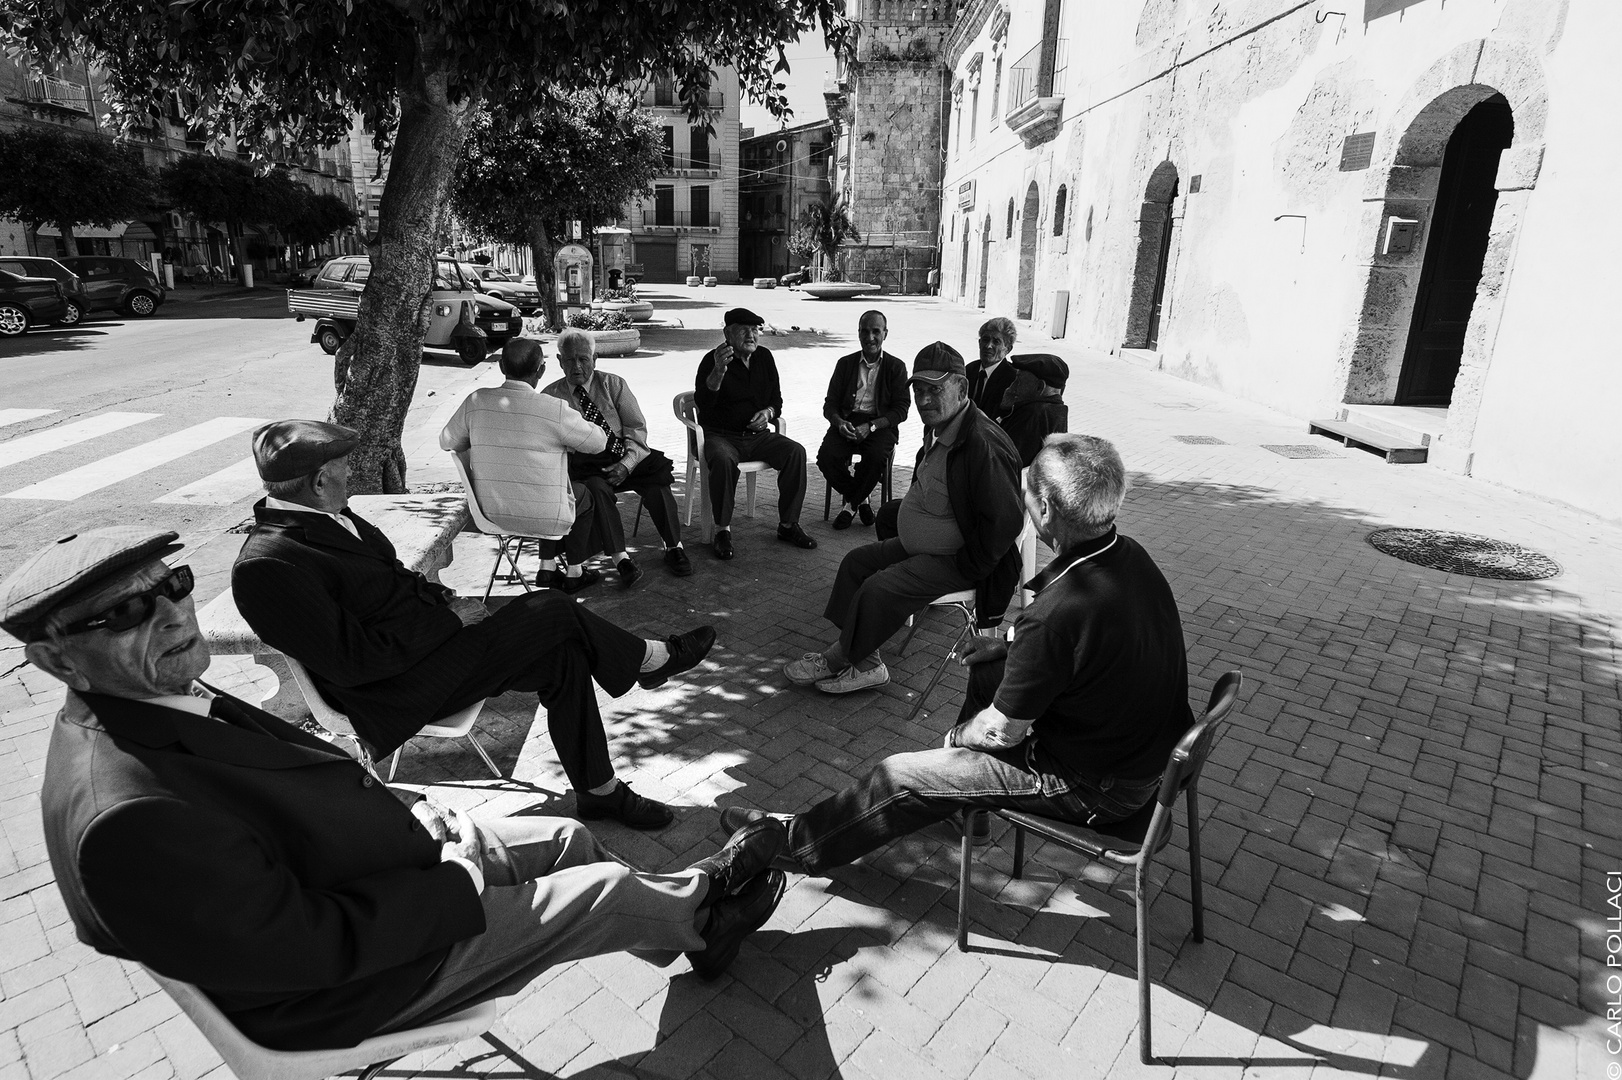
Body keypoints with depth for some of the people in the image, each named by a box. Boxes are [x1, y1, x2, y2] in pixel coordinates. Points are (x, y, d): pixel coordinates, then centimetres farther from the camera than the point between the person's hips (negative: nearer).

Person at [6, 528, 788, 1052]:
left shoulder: (160, 702, -7)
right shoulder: (128, 817, -36)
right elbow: (313, 946, -29)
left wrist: (410, 810, -3)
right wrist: (457, 884, -18)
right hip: (356, 982, -8)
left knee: (569, 839, 15)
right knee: (604, 891, 2)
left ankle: (688, 924, 39)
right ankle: (697, 918, 34)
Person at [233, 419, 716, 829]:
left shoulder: (324, 516, 5)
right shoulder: (265, 568, -22)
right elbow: (353, 662, -24)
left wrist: (446, 599, 0)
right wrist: (451, 620, -17)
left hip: (434, 638, 9)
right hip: (401, 690, -9)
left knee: (563, 655, -6)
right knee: (552, 611, -17)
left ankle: (599, 790, 9)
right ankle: (650, 659, 10)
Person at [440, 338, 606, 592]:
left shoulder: (476, 401, -6)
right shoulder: (554, 410, -20)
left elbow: (447, 442, 9)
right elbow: (598, 442, -6)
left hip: (491, 512, 5)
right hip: (542, 517, -5)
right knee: (583, 496, 27)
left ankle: (547, 568, 33)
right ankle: (574, 573, 37)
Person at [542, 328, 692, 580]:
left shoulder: (613, 385, 11)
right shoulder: (550, 397, 9)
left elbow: (637, 428, 3)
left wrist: (626, 464, -14)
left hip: (625, 458, 1)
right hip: (583, 467, -1)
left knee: (657, 476, -27)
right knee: (596, 489, -34)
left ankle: (673, 547, -16)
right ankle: (620, 559, -33)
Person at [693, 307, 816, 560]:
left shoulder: (764, 357, 11)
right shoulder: (712, 359, -6)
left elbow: (777, 399, 18)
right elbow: (702, 402, -22)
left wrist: (768, 412, -5)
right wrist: (718, 370, -36)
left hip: (757, 435, 5)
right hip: (721, 436, -5)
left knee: (795, 452, -19)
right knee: (723, 460, -37)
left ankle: (788, 524, -9)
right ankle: (723, 530, -22)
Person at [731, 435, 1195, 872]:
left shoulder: (1056, 614, -35)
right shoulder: (1130, 554, -7)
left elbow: (1003, 730, -21)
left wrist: (957, 736, 0)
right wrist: (1012, 642, 8)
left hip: (1098, 787, -8)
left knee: (902, 776, -1)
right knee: (988, 670, 23)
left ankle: (797, 841, 21)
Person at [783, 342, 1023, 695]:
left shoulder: (984, 445, -27)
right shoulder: (941, 430, 5)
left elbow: (1005, 521, -28)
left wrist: (964, 565, -20)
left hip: (956, 561, -10)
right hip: (917, 546, 10)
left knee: (879, 589, -20)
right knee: (857, 562, 7)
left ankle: (838, 659, 5)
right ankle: (865, 663, 7)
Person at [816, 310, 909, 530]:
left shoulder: (896, 367, 7)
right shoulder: (845, 363, 13)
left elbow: (901, 410, -1)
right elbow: (829, 404, 9)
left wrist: (870, 426, -17)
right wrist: (839, 422, -15)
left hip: (880, 425, -2)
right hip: (846, 422, 2)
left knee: (876, 457, -34)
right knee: (826, 456, -27)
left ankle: (850, 503, -9)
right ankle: (860, 499, -3)